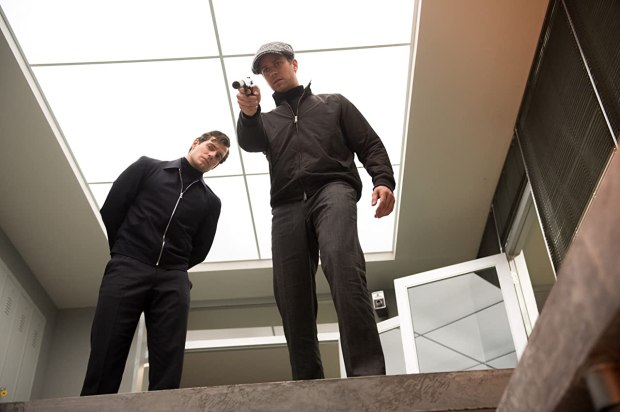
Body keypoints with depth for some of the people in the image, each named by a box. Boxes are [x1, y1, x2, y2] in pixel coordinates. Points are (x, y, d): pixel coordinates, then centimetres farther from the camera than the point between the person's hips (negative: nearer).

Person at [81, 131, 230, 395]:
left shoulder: (210, 202, 20)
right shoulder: (147, 167, 15)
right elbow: (111, 210, 10)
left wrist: (172, 268, 11)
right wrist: (124, 255, 11)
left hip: (173, 280, 2)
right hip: (127, 269, -2)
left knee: (168, 365, -10)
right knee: (105, 357, -11)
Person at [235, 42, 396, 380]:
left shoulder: (333, 103, 27)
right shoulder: (267, 121, 32)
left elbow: (369, 144, 16)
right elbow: (249, 144, 7)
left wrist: (383, 181, -4)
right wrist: (248, 113, -16)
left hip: (332, 189, -3)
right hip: (287, 206, 4)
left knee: (342, 263, -31)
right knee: (292, 298, -10)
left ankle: (368, 374, -39)